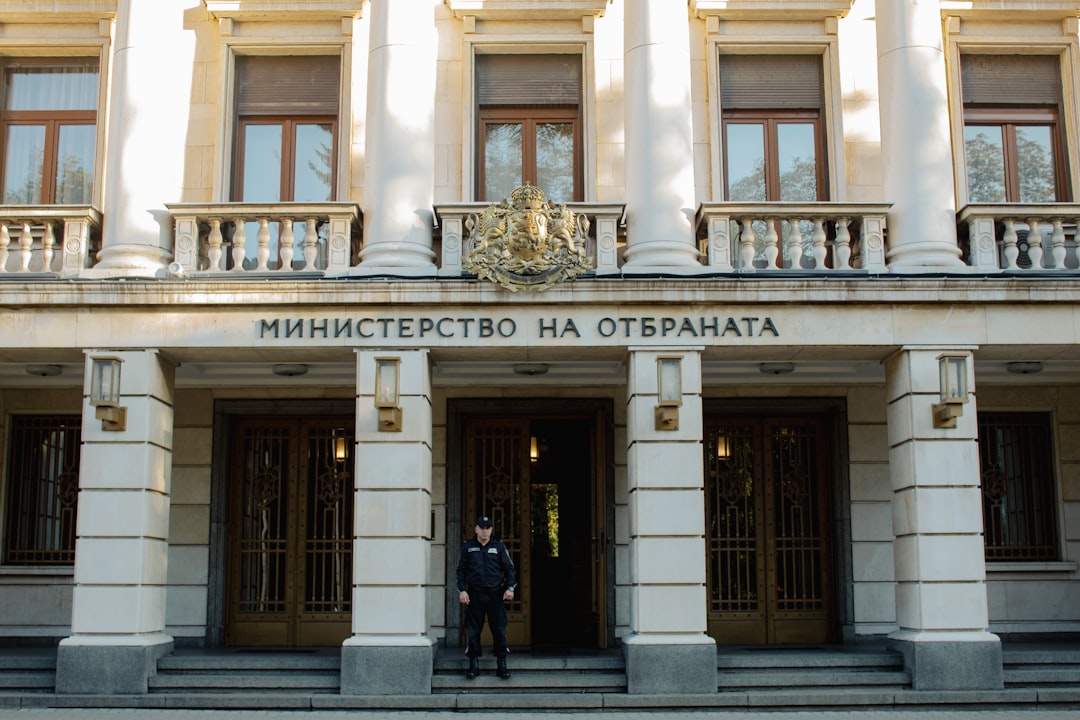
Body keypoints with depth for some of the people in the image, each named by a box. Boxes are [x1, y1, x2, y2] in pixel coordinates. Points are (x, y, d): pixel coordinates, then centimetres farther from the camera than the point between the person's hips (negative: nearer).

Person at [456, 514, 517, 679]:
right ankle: (474, 664, 10)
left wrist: (510, 587, -5)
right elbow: (461, 570, 9)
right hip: (474, 595, 0)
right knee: (473, 631, 1)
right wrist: (462, 590, -2)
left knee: (500, 631, -1)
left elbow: (509, 568, 7)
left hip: (496, 594, 0)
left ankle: (501, 664, 7)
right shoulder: (467, 547, 8)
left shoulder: (499, 546, 7)